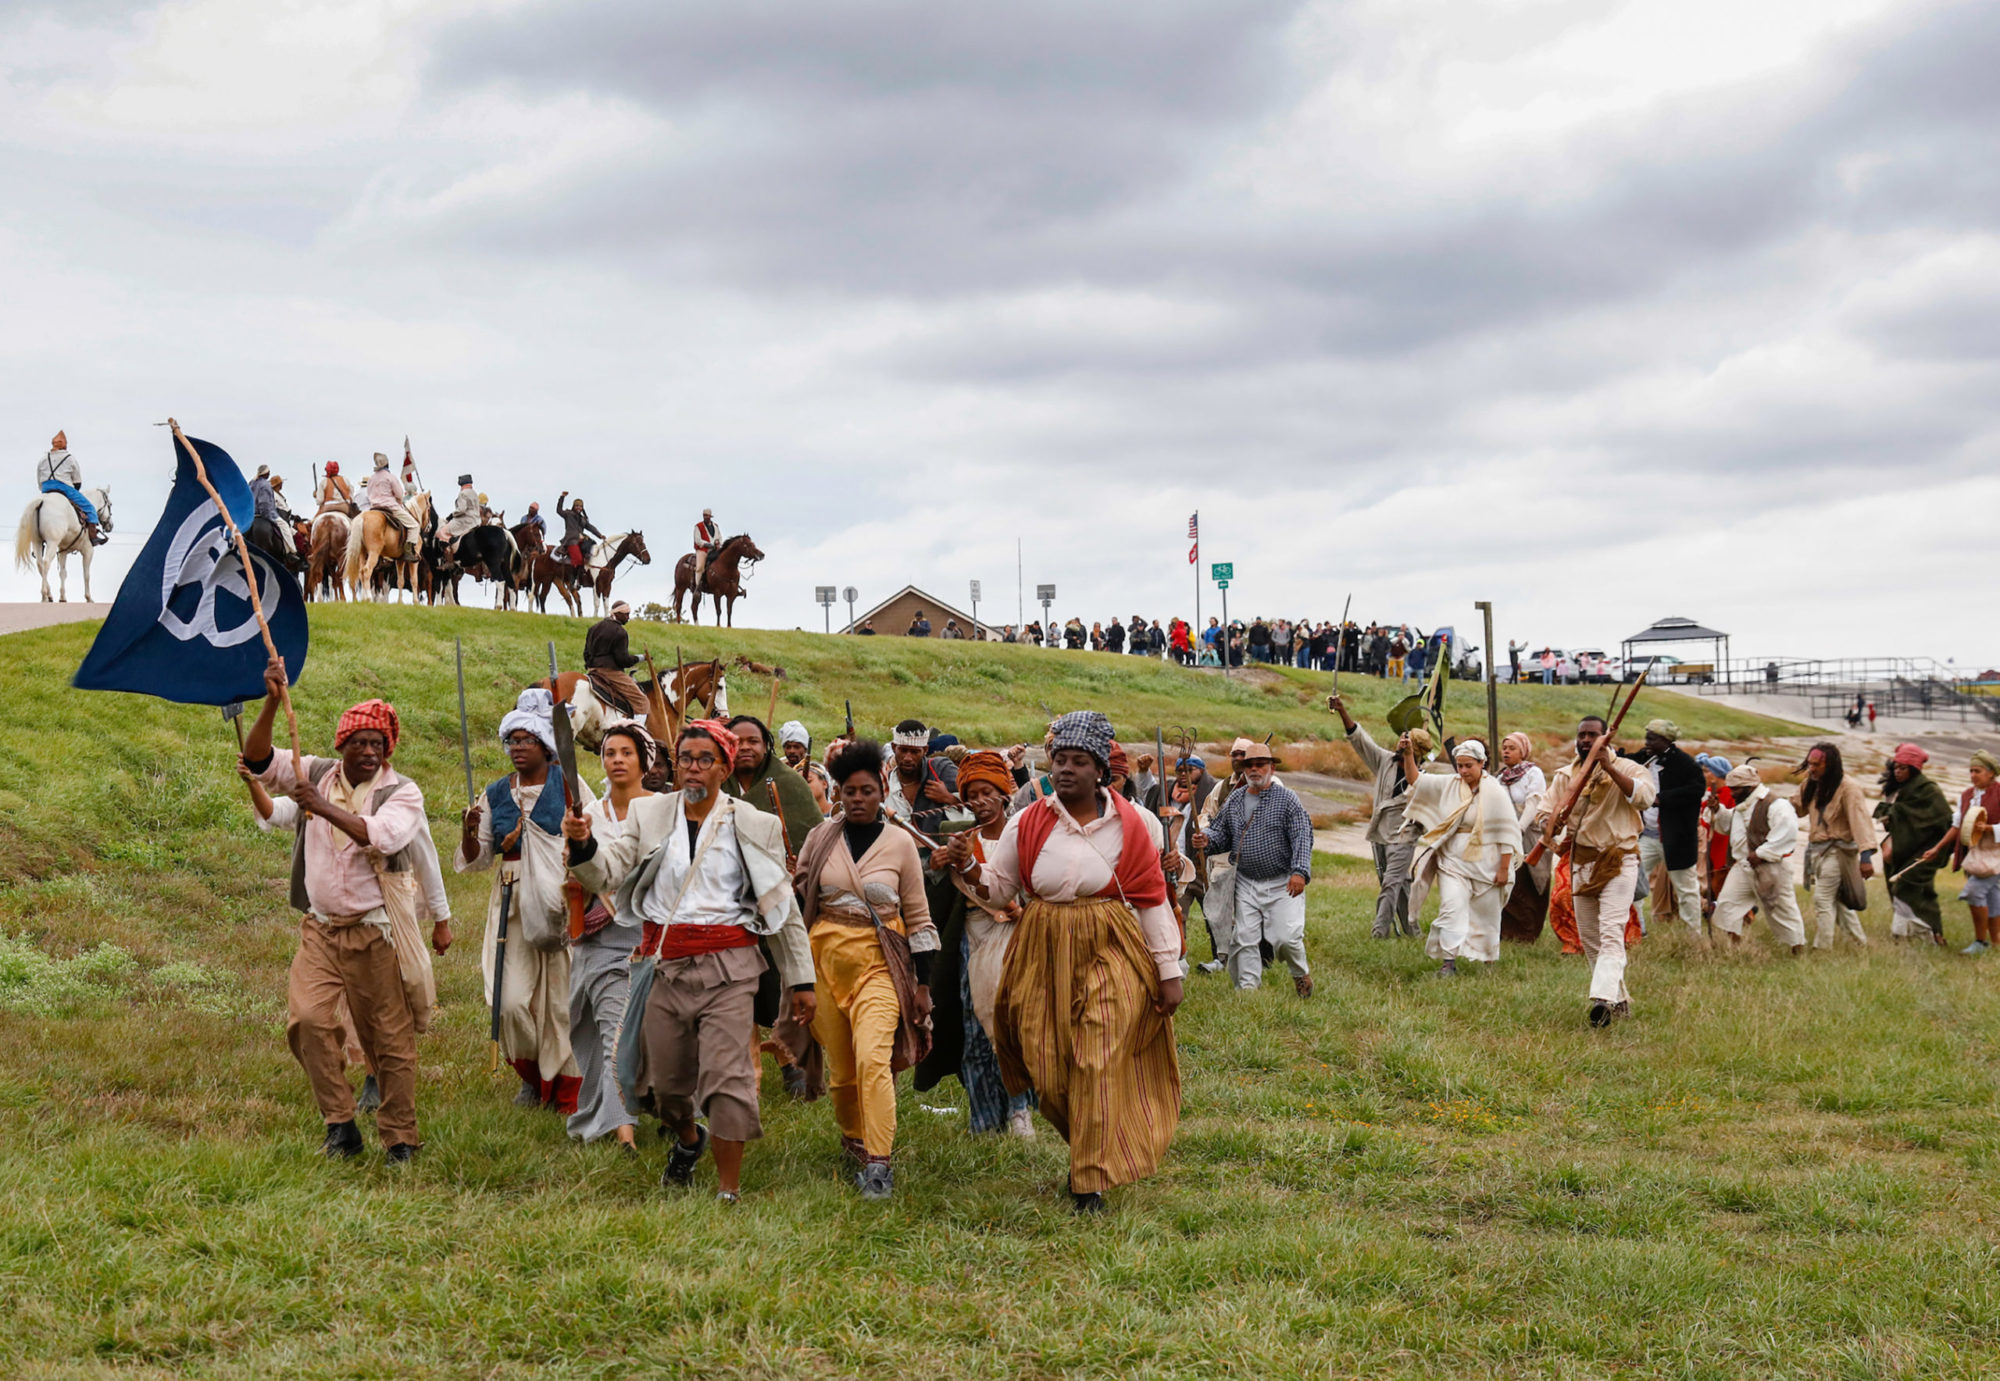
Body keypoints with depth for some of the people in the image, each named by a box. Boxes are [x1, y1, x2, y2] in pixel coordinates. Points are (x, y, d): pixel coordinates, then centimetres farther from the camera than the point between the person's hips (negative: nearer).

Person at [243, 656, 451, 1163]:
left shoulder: (402, 793, -5)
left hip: (377, 933, -3)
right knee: (306, 1018, -13)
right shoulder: (316, 774, 6)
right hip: (321, 929, 3)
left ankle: (400, 1138, 13)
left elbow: (381, 837, -22)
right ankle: (339, 1124, 0)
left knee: (390, 1037, 1)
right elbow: (258, 760, -5)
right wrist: (272, 704, -18)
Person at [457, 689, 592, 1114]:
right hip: (513, 904, 3)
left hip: (562, 902, -3)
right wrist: (470, 831, -9)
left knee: (562, 997, -1)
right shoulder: (495, 794, 10)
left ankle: (567, 1094, 12)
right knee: (511, 999, -5)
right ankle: (533, 1078, 21)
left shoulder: (570, 787, 0)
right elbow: (475, 860, 11)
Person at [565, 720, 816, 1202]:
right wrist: (584, 845, -27)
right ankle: (688, 1138, 46)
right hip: (664, 964, 3)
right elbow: (608, 873, -4)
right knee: (665, 1080, 12)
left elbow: (782, 906, 8)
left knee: (726, 1077, -12)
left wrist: (800, 981, 7)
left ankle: (729, 1190, 0)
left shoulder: (753, 825, 3)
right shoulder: (649, 815, 8)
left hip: (727, 967, -3)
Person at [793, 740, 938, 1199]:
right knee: (841, 1066, 7)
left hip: (880, 962, -3)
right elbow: (794, 890, 15)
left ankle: (879, 1164, -17)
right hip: (828, 957, 3)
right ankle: (854, 1142, 30)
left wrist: (922, 984, 2)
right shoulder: (820, 838, 4)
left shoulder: (899, 842, 0)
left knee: (873, 1057, -19)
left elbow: (919, 916, 4)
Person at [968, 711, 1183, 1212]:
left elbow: (1153, 900, 1)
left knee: (1099, 1065, -9)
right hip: (1044, 957, 2)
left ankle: (1091, 1181, 1)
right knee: (1049, 1071, 4)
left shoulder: (1127, 824, -2)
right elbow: (997, 888, 9)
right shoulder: (1027, 824, 2)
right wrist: (969, 869, -13)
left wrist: (1169, 972, -1)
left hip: (1109, 955, -2)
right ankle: (1091, 1148, 30)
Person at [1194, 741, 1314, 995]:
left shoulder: (1287, 798, -3)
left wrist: (1300, 871, -24)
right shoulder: (1234, 801, 11)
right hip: (1246, 883, 4)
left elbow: (1302, 837, -11)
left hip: (1282, 883, -4)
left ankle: (1301, 973, 19)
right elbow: (1222, 833, 17)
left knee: (1285, 938, -9)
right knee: (1244, 938, 0)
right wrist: (1207, 841, -8)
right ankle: (1247, 986, 10)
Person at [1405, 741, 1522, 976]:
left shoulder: (1494, 792, -7)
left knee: (1486, 912, 7)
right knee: (1452, 907, -12)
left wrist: (1504, 868, -11)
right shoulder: (1448, 785, 5)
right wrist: (1408, 755, -8)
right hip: (1453, 861, 2)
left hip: (1485, 864, -2)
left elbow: (1507, 832, -7)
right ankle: (1449, 962, -17)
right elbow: (1414, 780, 9)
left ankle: (1488, 958, 24)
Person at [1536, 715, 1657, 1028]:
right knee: (1589, 938, 9)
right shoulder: (1565, 775, 10)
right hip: (1581, 861, 6)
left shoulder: (1625, 768, -5)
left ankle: (1604, 999, -31)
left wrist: (1609, 767, -27)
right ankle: (1619, 1001, 20)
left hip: (1618, 861, -6)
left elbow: (1643, 796, -24)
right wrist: (1552, 826, -14)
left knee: (1611, 932, -19)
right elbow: (1545, 812, 10)